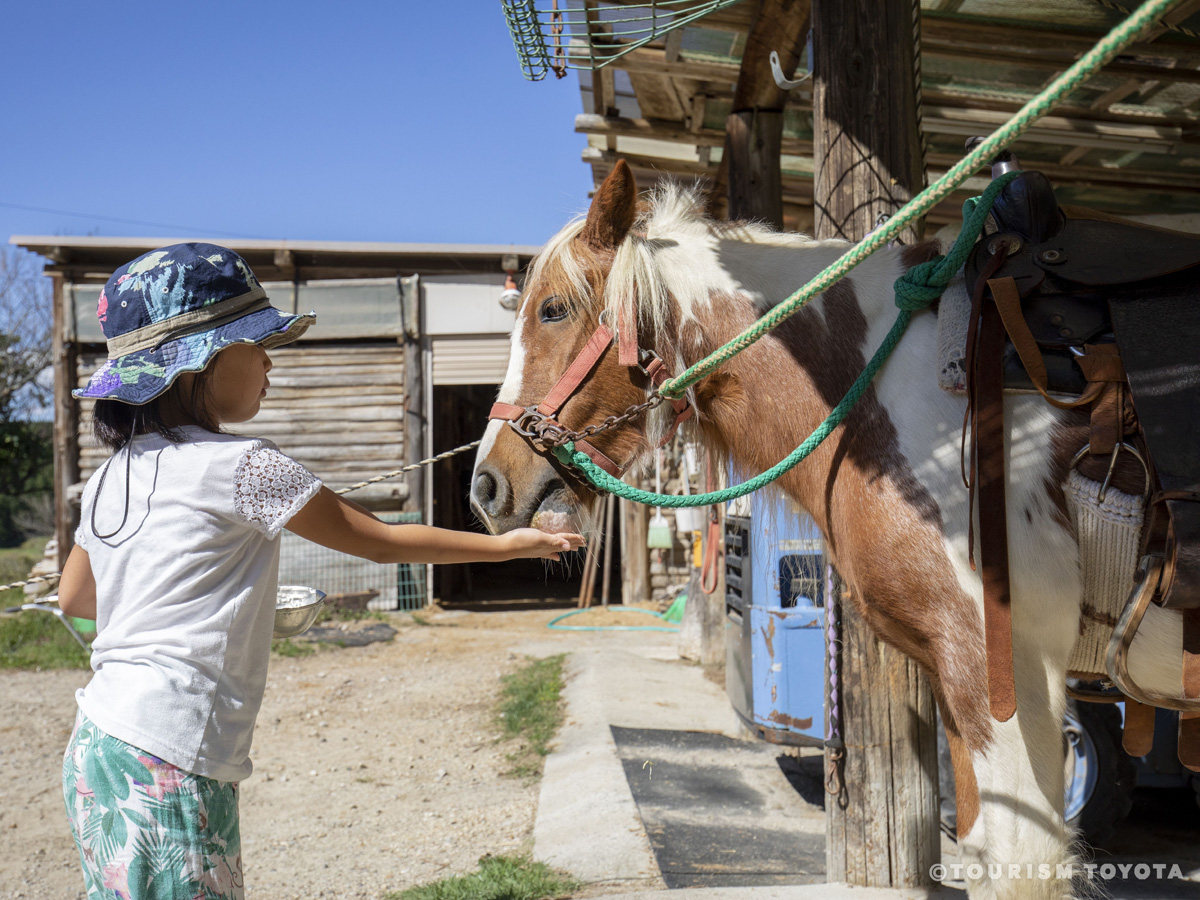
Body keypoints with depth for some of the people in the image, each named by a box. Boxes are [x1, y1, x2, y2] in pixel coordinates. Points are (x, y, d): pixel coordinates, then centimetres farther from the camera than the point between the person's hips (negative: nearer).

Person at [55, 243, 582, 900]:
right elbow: (380, 542, -3)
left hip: (99, 746, 9)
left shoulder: (111, 475, 11)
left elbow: (73, 596, 26)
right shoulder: (240, 465, -12)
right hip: (166, 765, -9)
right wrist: (506, 545, 8)